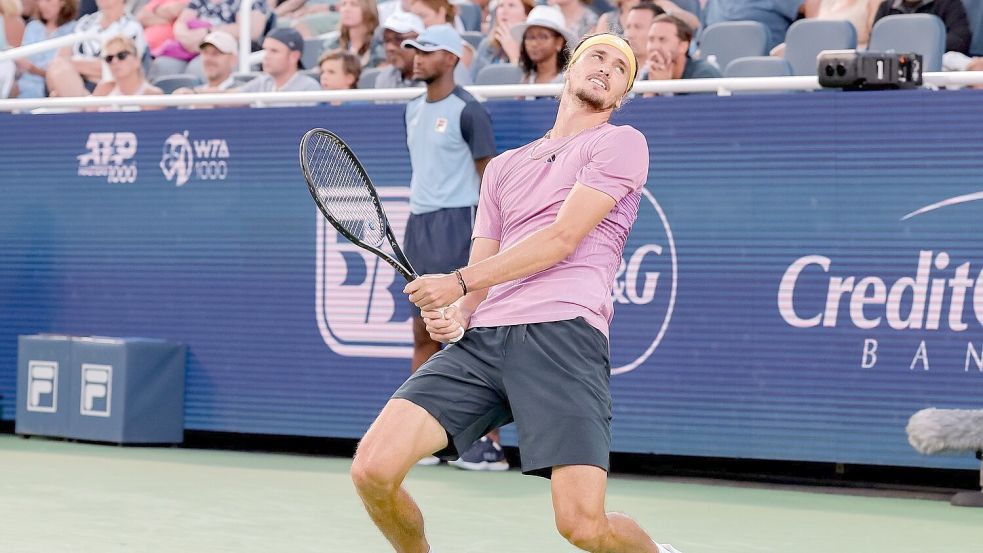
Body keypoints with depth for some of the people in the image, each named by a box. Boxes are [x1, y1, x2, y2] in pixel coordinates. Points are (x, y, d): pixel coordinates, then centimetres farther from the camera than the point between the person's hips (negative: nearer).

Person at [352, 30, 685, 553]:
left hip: (561, 334, -5)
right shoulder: (503, 166, 28)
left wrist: (458, 281, -4)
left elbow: (562, 238, -2)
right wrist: (456, 313, -1)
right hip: (481, 339, 5)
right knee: (373, 469, -13)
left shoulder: (621, 143, 10)